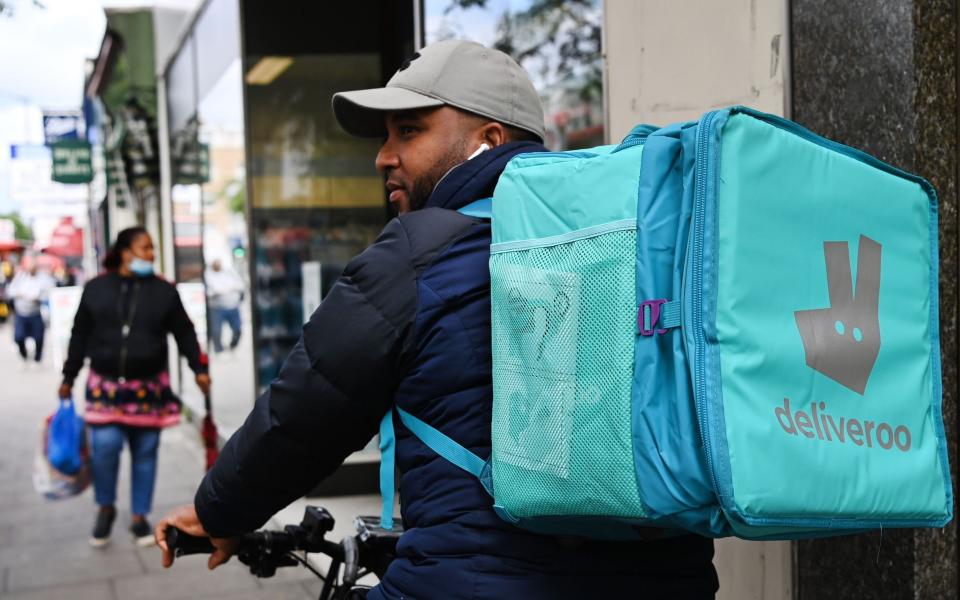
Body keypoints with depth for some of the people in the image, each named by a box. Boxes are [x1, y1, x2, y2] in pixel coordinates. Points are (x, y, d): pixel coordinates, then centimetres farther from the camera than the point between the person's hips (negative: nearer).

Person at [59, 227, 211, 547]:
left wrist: (199, 368, 0)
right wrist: (68, 378, 10)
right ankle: (106, 508, 13)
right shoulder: (96, 289, 3)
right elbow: (80, 336, 9)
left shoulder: (163, 291, 3)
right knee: (104, 447, -13)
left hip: (149, 388, 1)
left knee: (145, 453, 6)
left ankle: (140, 517, 21)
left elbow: (184, 333, 8)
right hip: (106, 385, -1)